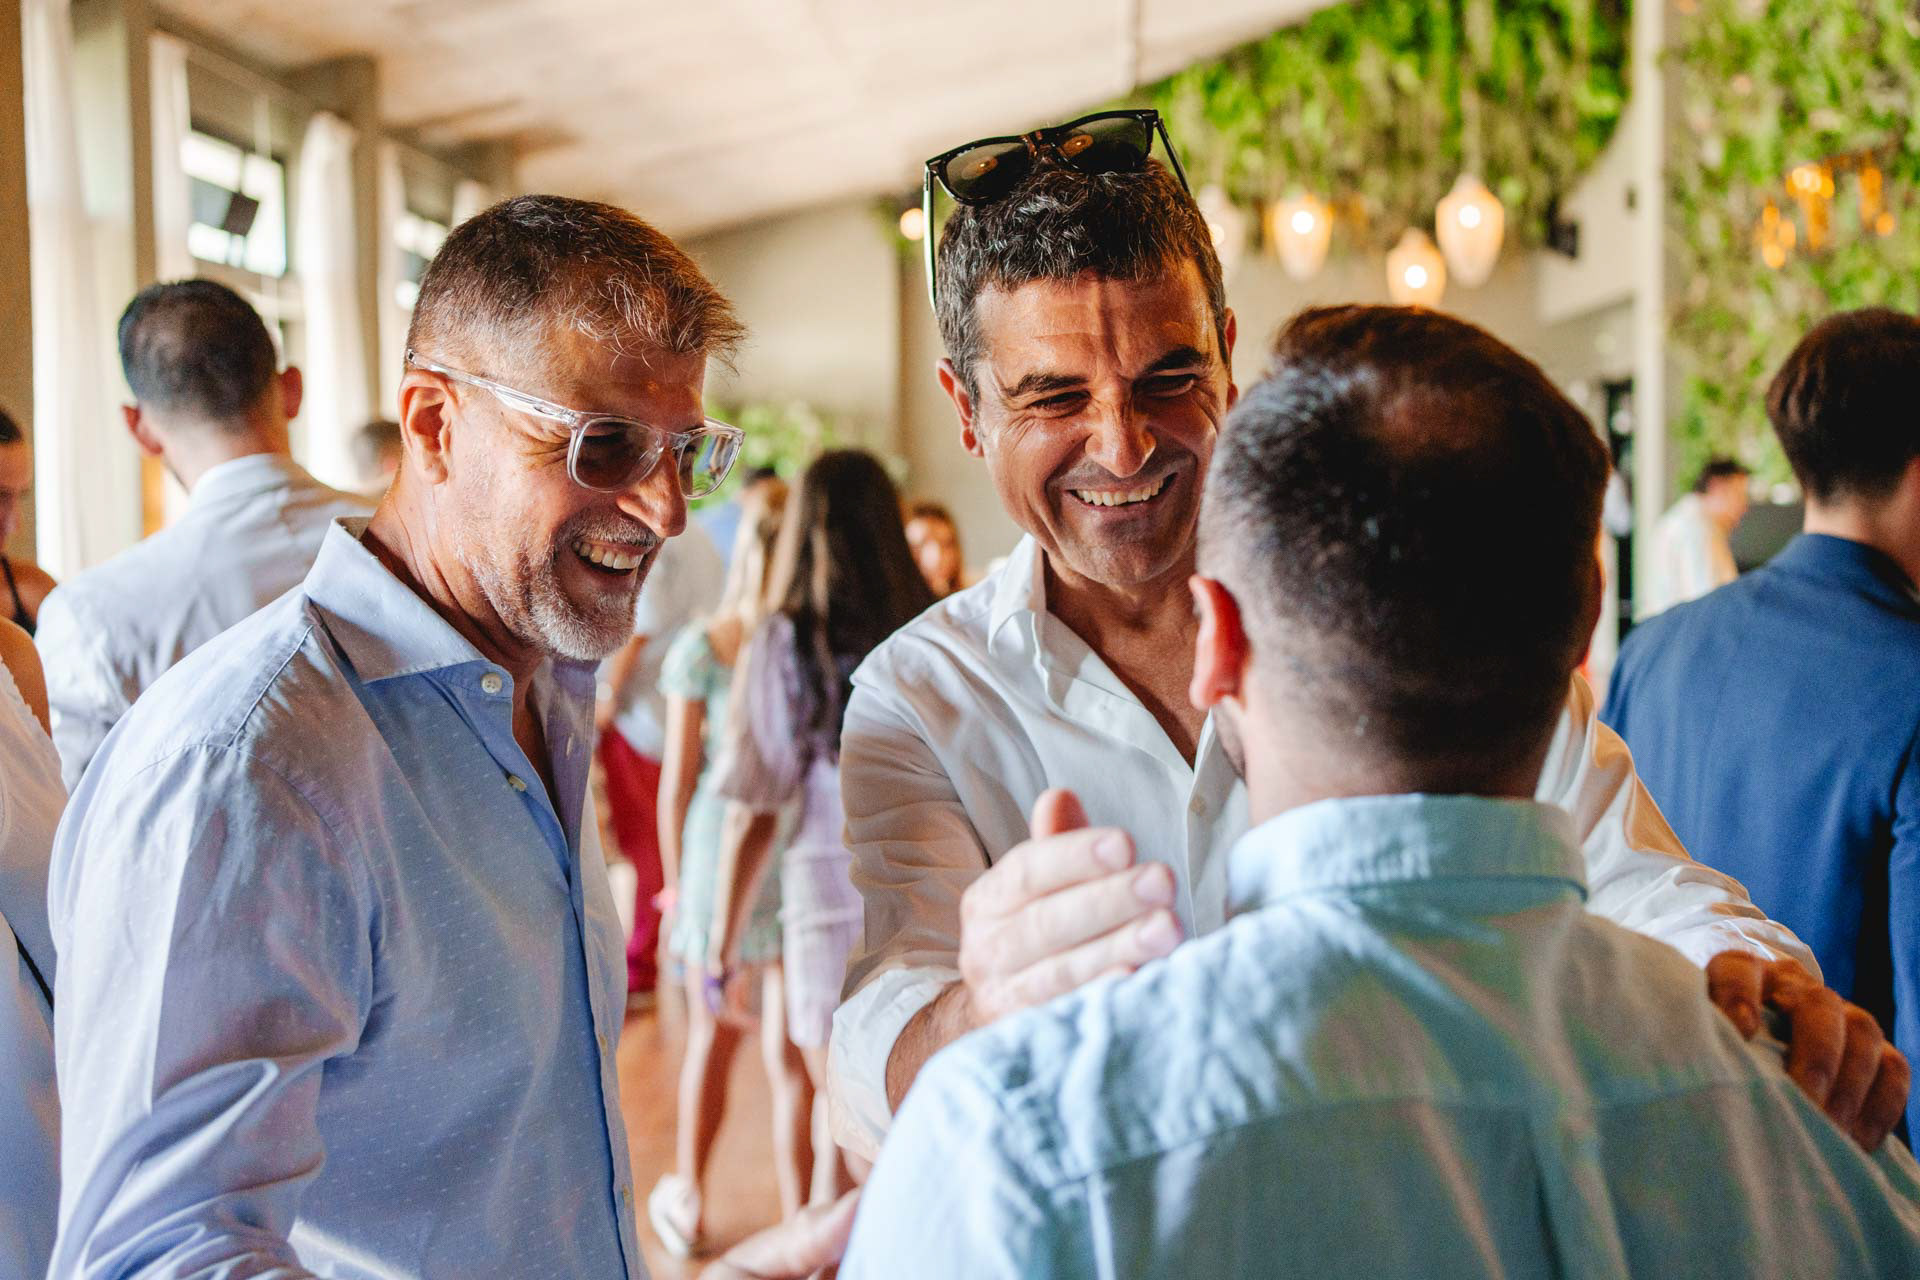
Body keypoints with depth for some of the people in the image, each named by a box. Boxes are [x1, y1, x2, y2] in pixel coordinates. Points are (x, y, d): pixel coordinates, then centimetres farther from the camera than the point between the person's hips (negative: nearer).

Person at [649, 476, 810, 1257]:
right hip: (804, 849, 0)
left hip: (719, 840, 0)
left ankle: (687, 1199, 35)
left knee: (712, 1037, 17)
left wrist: (674, 875, 10)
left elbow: (677, 779, -2)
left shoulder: (702, 646, -5)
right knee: (790, 1051, 5)